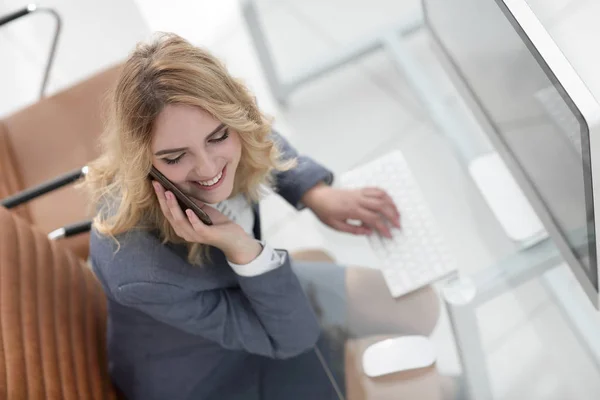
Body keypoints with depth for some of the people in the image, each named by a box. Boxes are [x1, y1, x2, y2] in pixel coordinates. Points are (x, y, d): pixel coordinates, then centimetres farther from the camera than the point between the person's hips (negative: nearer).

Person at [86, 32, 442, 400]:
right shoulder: (143, 274, -42)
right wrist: (240, 247, -43)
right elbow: (288, 336, -28)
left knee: (419, 308, 11)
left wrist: (317, 195, -6)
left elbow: (265, 141, 4)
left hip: (247, 288, 6)